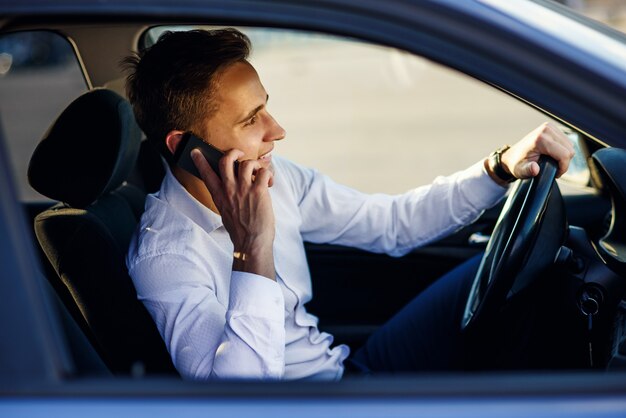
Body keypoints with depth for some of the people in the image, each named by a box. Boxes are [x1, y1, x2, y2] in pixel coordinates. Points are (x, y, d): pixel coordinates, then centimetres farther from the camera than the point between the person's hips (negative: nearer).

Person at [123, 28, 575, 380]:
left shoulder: (273, 179, -2)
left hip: (343, 364, 8)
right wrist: (252, 254, -38)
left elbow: (391, 223, 6)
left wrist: (501, 169, -4)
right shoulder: (164, 254, -22)